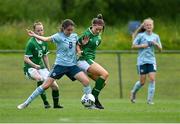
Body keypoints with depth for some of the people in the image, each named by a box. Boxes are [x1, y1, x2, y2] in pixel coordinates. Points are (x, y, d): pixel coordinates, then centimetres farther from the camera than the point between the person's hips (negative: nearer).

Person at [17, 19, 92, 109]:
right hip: (60, 65, -4)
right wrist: (34, 35, -43)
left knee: (86, 81, -14)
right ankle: (26, 103, 4)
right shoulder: (59, 36, -10)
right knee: (46, 85, -6)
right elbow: (46, 39, -26)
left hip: (72, 65, 4)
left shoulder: (74, 36, 5)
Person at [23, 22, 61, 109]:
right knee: (39, 78, -38)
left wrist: (48, 70, 18)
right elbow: (26, 58, -17)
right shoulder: (31, 43, -15)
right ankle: (45, 102, -32)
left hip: (41, 67, 7)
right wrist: (34, 65, -32)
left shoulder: (44, 42, 6)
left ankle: (56, 104, 21)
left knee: (55, 86, -2)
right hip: (30, 68, -7)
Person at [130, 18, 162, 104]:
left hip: (151, 61, 3)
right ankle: (133, 92, 31)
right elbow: (133, 46, -2)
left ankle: (150, 99, -5)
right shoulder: (140, 35, -1)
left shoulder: (156, 36, 8)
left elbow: (160, 49, 10)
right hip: (142, 61, -3)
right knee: (142, 82, 1)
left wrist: (156, 44, -9)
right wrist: (143, 46, -14)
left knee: (152, 79, -12)